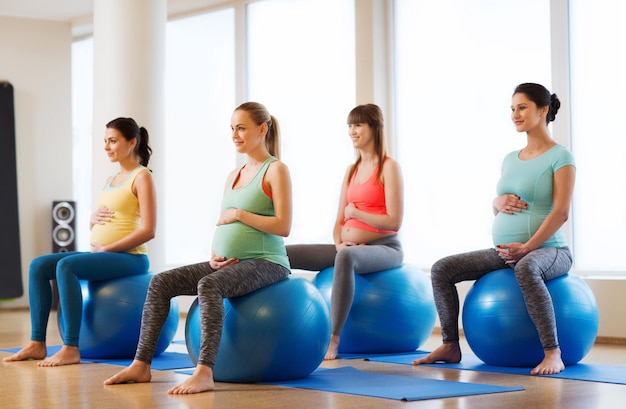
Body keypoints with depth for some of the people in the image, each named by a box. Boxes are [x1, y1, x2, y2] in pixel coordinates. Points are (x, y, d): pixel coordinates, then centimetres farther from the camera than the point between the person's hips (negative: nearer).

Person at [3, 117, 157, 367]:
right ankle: (37, 343, -10)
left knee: (66, 266, -31)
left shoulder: (141, 177, -6)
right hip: (101, 254, 9)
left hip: (129, 257, -9)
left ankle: (71, 349, -30)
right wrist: (93, 219, 0)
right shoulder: (111, 180, 20)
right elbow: (97, 228, 24)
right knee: (39, 266, -7)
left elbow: (148, 230, -16)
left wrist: (107, 248, -16)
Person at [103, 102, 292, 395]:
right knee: (160, 283, -8)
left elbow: (283, 226, -14)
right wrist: (213, 255, 0)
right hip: (229, 263, 8)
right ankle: (141, 365, -10)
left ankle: (204, 373, -43)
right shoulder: (233, 175, 19)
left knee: (209, 286, -36)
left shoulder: (276, 170, -4)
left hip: (266, 263, -8)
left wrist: (238, 214, -13)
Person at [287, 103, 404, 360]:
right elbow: (340, 220, 14)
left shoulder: (389, 167, -5)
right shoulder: (351, 170, 17)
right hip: (350, 249, 7)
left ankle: (333, 339, -42)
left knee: (346, 257, -43)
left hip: (384, 249, -7)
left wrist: (355, 213, -7)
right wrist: (339, 243, -6)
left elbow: (394, 222, -14)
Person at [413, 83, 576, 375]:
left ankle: (553, 354, -39)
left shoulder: (559, 157, -5)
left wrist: (526, 247, -23)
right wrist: (499, 201, -2)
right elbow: (496, 208, 23)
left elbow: (560, 212, -14)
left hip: (547, 249, -7)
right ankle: (450, 346, 3)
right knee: (442, 269, -5)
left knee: (526, 268, -43)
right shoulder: (510, 159, 16)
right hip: (504, 251, 7)